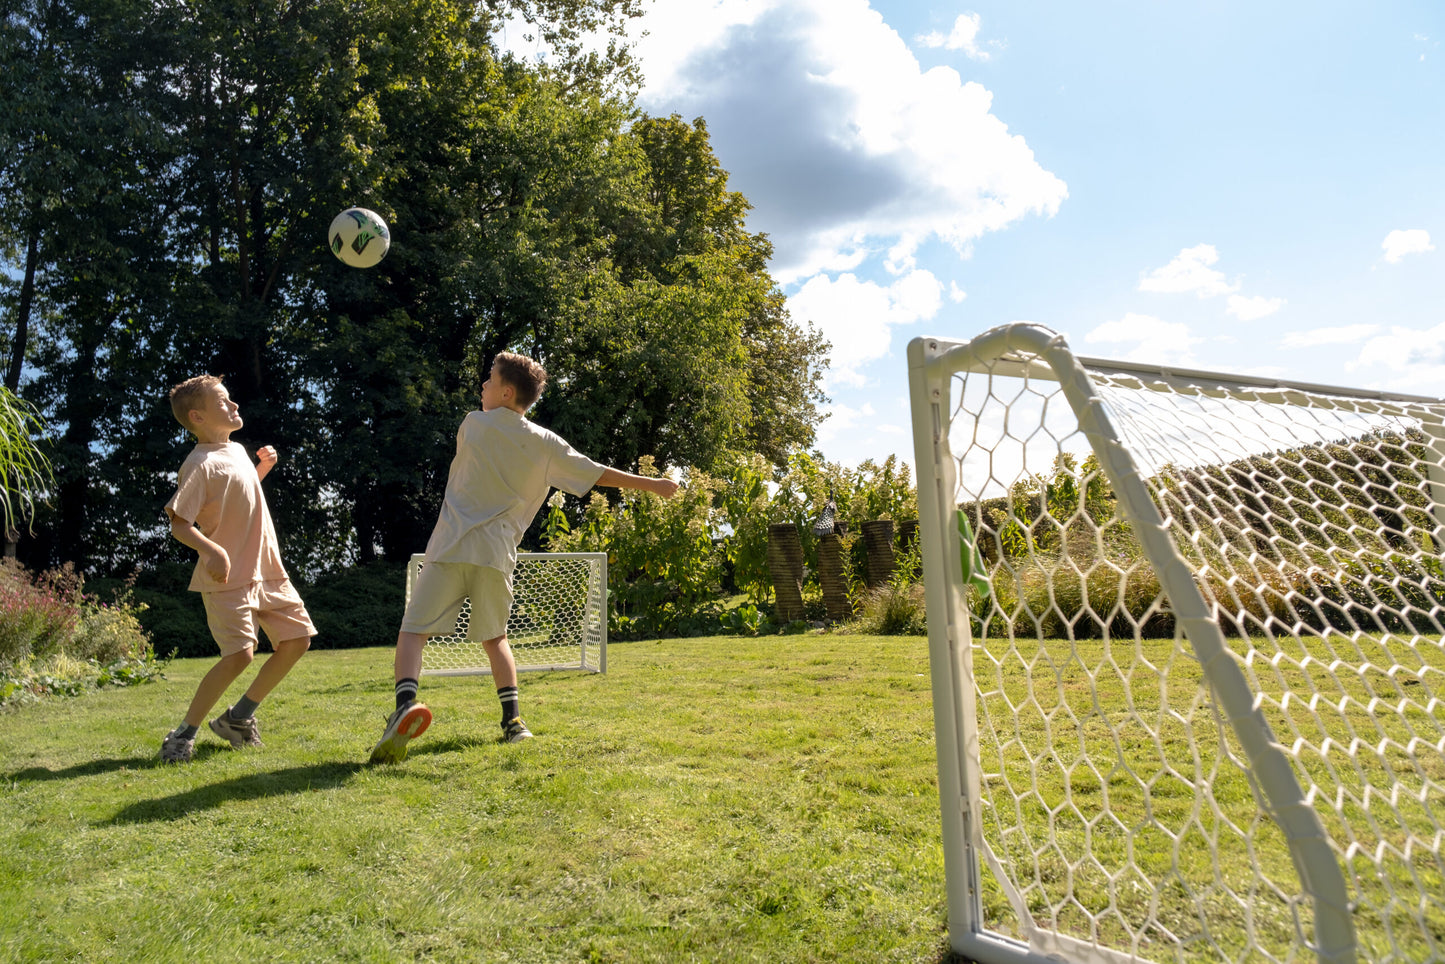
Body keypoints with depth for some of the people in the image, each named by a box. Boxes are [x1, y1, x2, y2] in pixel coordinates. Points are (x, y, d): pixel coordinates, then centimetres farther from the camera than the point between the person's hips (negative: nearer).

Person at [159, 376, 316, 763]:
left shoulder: (237, 450, 12)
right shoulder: (200, 464, -14)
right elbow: (179, 523, -19)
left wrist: (264, 466, 14)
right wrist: (212, 550, -35)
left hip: (267, 571, 9)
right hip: (228, 577, -9)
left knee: (297, 640, 8)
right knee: (240, 654, -17)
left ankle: (239, 716, 21)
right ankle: (184, 733, 2)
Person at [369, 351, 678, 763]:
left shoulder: (473, 424, 4)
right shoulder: (545, 444, 7)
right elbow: (598, 473, 11)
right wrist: (651, 484, 21)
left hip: (450, 547, -2)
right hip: (497, 553, 2)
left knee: (413, 631, 1)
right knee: (494, 637, 19)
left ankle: (405, 703, -24)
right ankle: (514, 720, 10)